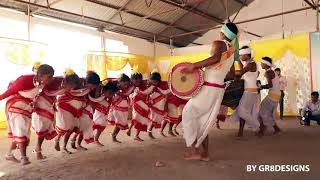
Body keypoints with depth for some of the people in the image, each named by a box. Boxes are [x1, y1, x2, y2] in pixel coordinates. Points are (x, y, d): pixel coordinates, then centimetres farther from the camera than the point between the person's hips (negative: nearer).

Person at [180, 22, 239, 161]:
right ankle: (205, 153, 15)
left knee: (188, 114, 2)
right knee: (203, 121, 15)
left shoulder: (219, 43, -8)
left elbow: (216, 57, -30)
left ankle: (195, 151, 0)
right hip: (219, 89, 8)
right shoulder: (232, 51, 17)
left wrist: (194, 65, -30)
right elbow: (232, 73, 24)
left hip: (208, 89, -8)